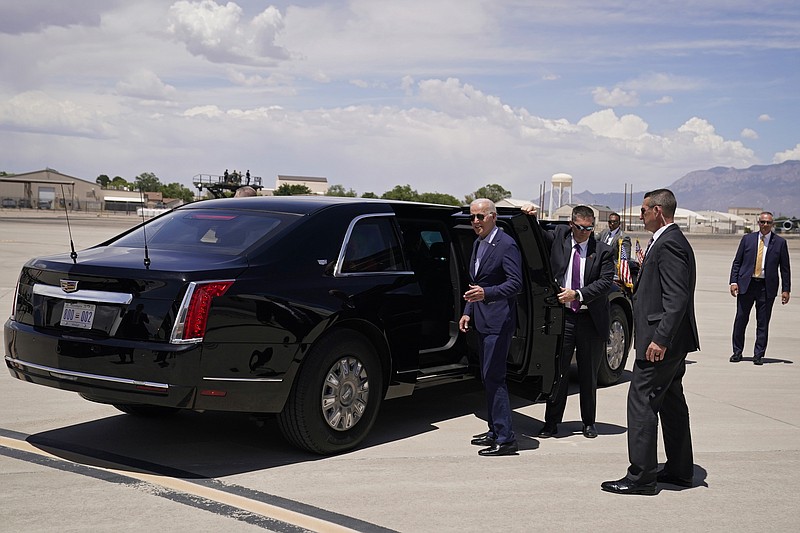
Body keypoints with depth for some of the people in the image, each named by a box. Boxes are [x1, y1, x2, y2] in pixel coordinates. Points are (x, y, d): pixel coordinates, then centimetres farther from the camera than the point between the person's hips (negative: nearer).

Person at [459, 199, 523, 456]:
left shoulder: (506, 245, -13)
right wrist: (468, 311, 16)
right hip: (482, 321, 10)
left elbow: (515, 283, -19)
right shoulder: (478, 244, 16)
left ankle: (505, 439, -6)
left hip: (498, 322, -10)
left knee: (494, 378, -10)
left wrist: (485, 293, -31)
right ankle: (495, 430, 25)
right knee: (489, 378, 15)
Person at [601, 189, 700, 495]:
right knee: (672, 403, 16)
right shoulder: (671, 241, 15)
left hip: (661, 343, -11)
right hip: (671, 342, 11)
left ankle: (641, 477, -3)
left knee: (642, 403, -7)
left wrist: (660, 339, -26)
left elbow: (677, 297, -24)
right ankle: (679, 470, 26)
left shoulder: (669, 244, -17)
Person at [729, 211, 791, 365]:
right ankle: (737, 352, 15)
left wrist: (785, 289, 1)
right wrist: (734, 282, -2)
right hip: (746, 284, 1)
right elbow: (737, 262, 8)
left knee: (763, 322, 2)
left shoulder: (780, 242, 4)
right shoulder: (747, 239, 7)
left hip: (767, 287, -1)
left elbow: (785, 268, 5)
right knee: (741, 319, 3)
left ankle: (758, 355, 11)